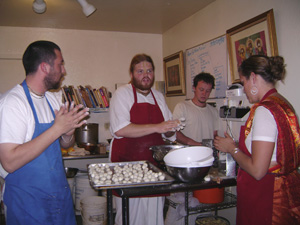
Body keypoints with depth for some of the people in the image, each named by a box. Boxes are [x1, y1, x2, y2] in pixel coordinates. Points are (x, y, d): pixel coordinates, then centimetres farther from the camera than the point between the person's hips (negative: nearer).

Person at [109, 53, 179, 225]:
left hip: (155, 164, 5)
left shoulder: (159, 96, 13)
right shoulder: (123, 93, -5)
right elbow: (120, 129, -20)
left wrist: (170, 129, -5)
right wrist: (156, 127, -22)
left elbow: (167, 133, 18)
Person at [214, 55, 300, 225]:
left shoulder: (264, 110, -21)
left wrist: (232, 149, -8)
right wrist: (238, 147, 16)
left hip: (265, 197, -9)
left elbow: (257, 171, -24)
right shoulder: (285, 105, 6)